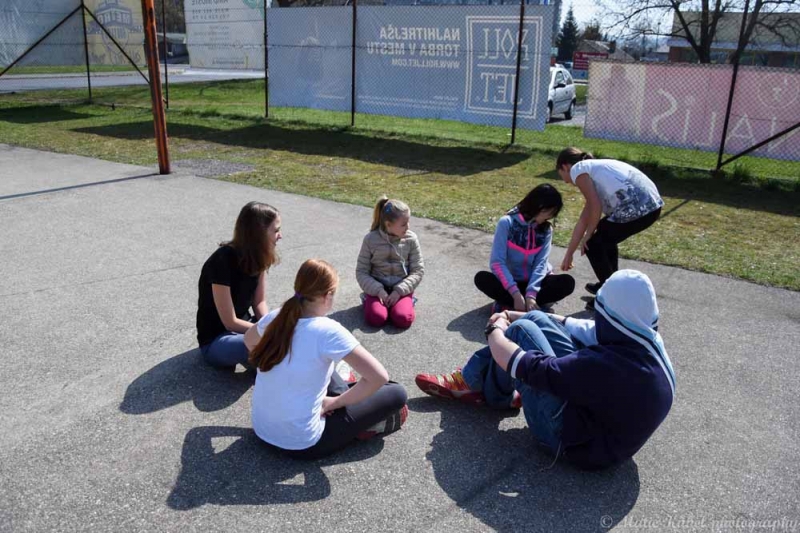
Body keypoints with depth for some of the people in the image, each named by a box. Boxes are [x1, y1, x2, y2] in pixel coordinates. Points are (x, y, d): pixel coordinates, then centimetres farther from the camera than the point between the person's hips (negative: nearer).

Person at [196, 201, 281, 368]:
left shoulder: (258, 256, -5)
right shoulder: (222, 261, -27)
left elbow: (259, 302, 1)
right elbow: (230, 322, -23)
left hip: (243, 327, 7)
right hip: (216, 340, -6)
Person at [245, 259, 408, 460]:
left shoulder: (275, 317, -5)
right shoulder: (328, 331, -22)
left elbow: (249, 341, 20)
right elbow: (379, 377, -25)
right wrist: (335, 402, -11)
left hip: (261, 428, 7)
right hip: (301, 444, -7)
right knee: (396, 394, 2)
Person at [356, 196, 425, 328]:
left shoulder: (411, 239, -6)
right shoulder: (371, 239, -9)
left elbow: (418, 270, -4)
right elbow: (361, 272, -5)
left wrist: (399, 291, -16)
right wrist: (379, 291, -20)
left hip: (401, 288, 1)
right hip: (377, 286, 0)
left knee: (403, 319, -27)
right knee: (376, 318, -27)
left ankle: (407, 301, 5)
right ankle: (368, 300, 4)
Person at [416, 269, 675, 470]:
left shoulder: (611, 365, -37)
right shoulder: (646, 343, -11)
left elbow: (528, 369, -29)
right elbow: (585, 329, 3)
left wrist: (495, 330, -9)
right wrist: (516, 316, 6)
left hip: (572, 440, -8)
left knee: (523, 330, -10)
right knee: (535, 320, 3)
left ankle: (493, 394, 16)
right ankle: (472, 380, 16)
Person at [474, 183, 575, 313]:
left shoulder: (546, 230, -5)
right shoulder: (507, 223, -16)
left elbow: (541, 264, -13)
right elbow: (497, 262, -21)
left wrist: (531, 294, -30)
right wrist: (516, 294, -30)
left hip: (535, 280, 3)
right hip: (511, 281, -3)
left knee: (567, 282, -24)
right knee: (481, 278, -29)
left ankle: (508, 304, -26)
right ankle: (538, 305, -31)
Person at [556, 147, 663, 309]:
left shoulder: (577, 169, 4)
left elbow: (595, 207, -7)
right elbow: (583, 220, 31)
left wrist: (588, 236, 9)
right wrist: (568, 255, 34)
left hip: (635, 208, -9)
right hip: (651, 205, 9)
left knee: (593, 245, 9)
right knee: (605, 236, 29)